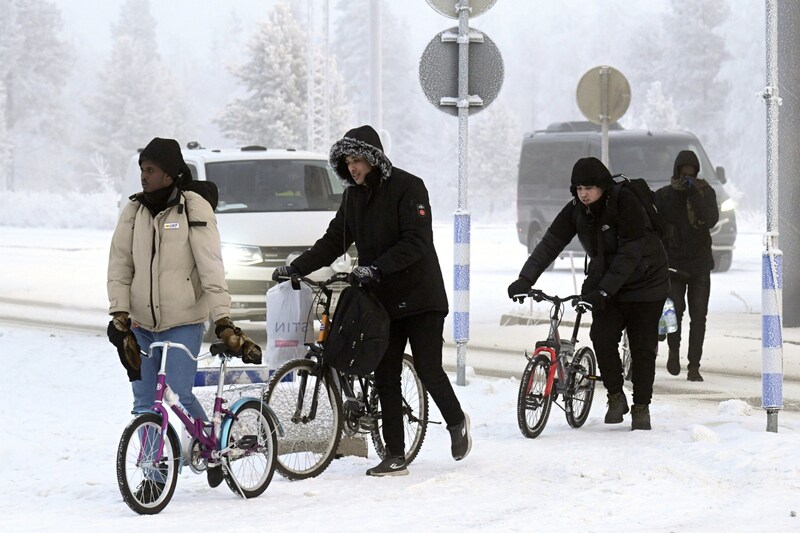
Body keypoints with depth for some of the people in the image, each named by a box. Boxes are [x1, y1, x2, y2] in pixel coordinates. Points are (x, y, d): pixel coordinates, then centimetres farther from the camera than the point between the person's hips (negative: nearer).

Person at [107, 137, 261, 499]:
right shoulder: (133, 212, 4)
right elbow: (119, 266, 6)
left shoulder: (194, 209, -8)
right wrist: (119, 314, -4)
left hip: (183, 322, -4)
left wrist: (224, 321, -15)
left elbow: (211, 268, -10)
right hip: (142, 323, 4)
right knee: (145, 403, 3)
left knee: (180, 394, -12)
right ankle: (153, 476, 14)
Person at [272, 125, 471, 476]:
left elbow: (416, 242, -20)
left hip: (419, 296, -6)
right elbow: (333, 242, 11)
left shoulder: (407, 187, -12)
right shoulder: (353, 196, 9)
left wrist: (376, 268, -30)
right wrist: (296, 268, -1)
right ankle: (395, 456, 4)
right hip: (382, 300, 6)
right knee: (385, 376, 2)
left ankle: (456, 422, 23)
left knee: (428, 369, -6)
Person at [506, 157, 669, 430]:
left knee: (642, 347, -4)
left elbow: (630, 252, -27)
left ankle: (641, 407, 9)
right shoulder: (575, 211, -6)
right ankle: (615, 396, 2)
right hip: (605, 283, 4)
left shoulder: (625, 203, -23)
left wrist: (603, 290, -33)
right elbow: (550, 243, -11)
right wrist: (525, 279, -24)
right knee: (602, 337, -15)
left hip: (644, 282, -4)